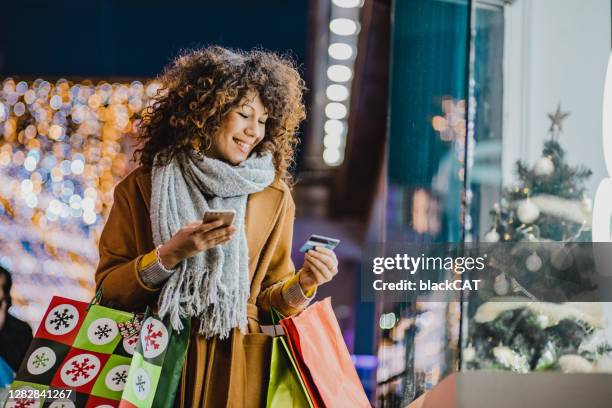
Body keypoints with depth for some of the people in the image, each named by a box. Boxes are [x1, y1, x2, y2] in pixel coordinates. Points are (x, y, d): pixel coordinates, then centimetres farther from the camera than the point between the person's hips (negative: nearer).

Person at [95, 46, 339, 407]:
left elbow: (269, 298, 5)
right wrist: (168, 256, -17)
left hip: (238, 368, 1)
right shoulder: (141, 188, -3)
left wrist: (303, 284, -14)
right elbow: (108, 289, -4)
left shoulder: (274, 197, 0)